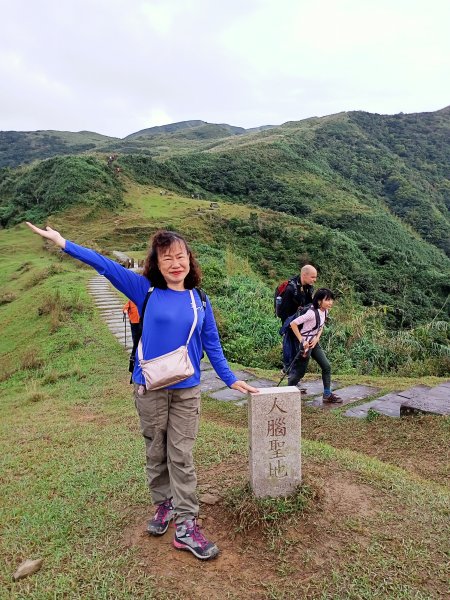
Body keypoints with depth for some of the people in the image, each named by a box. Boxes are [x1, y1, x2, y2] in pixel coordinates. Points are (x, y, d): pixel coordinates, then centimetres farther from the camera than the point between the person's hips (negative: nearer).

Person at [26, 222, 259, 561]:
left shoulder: (199, 301, 1)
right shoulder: (146, 290, -3)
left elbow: (212, 345, 7)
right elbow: (106, 266, -4)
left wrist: (232, 380, 5)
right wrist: (63, 243, -4)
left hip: (187, 391, 0)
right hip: (150, 388, 0)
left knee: (181, 456, 5)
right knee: (156, 453, 14)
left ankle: (186, 526, 14)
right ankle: (164, 505, 35)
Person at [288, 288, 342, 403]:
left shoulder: (325, 311, -2)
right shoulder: (312, 313, -27)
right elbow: (293, 323, -28)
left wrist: (317, 338, -3)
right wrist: (301, 340, -23)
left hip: (314, 342, 8)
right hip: (306, 344, -8)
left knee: (327, 367, 6)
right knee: (300, 371, 1)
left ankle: (327, 394, 16)